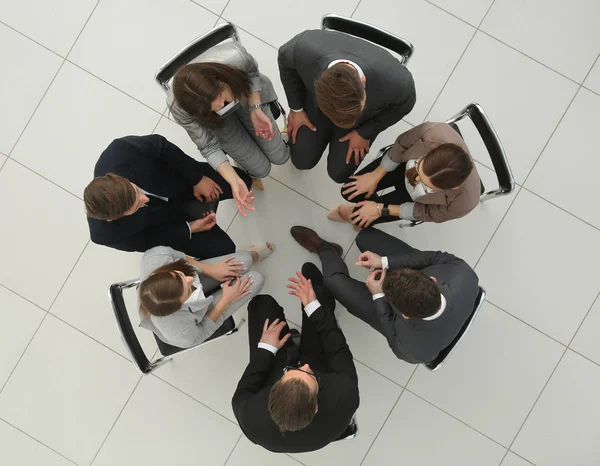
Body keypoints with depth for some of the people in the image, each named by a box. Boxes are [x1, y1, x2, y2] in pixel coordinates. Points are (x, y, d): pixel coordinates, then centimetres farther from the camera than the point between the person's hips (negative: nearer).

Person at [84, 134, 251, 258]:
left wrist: (198, 178, -15)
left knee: (241, 182, 2)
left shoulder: (122, 150, -41)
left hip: (182, 177, 2)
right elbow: (144, 242, -16)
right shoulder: (105, 232, -37)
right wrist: (189, 228, -18)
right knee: (221, 250, -4)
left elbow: (162, 146, -19)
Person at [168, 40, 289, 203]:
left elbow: (252, 72, -17)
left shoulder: (235, 56, -43)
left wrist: (256, 109, -28)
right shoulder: (179, 107, -41)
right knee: (261, 170, 1)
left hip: (247, 97, 1)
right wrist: (234, 181, -36)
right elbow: (208, 146, -26)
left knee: (280, 157, 7)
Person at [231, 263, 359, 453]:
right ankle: (322, 302, 45)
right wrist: (314, 307, -17)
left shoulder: (253, 417, -44)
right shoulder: (344, 394, -44)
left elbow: (241, 397, -19)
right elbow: (340, 352, -24)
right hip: (319, 367, 1)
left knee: (262, 303, 9)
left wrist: (265, 350, -16)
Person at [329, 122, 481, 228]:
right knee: (349, 192, -2)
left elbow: (427, 213, -20)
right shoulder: (433, 132, -44)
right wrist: (375, 176, -10)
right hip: (405, 164, 2)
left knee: (361, 219, -2)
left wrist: (381, 209, -16)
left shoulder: (464, 202, -42)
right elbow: (401, 145, -19)